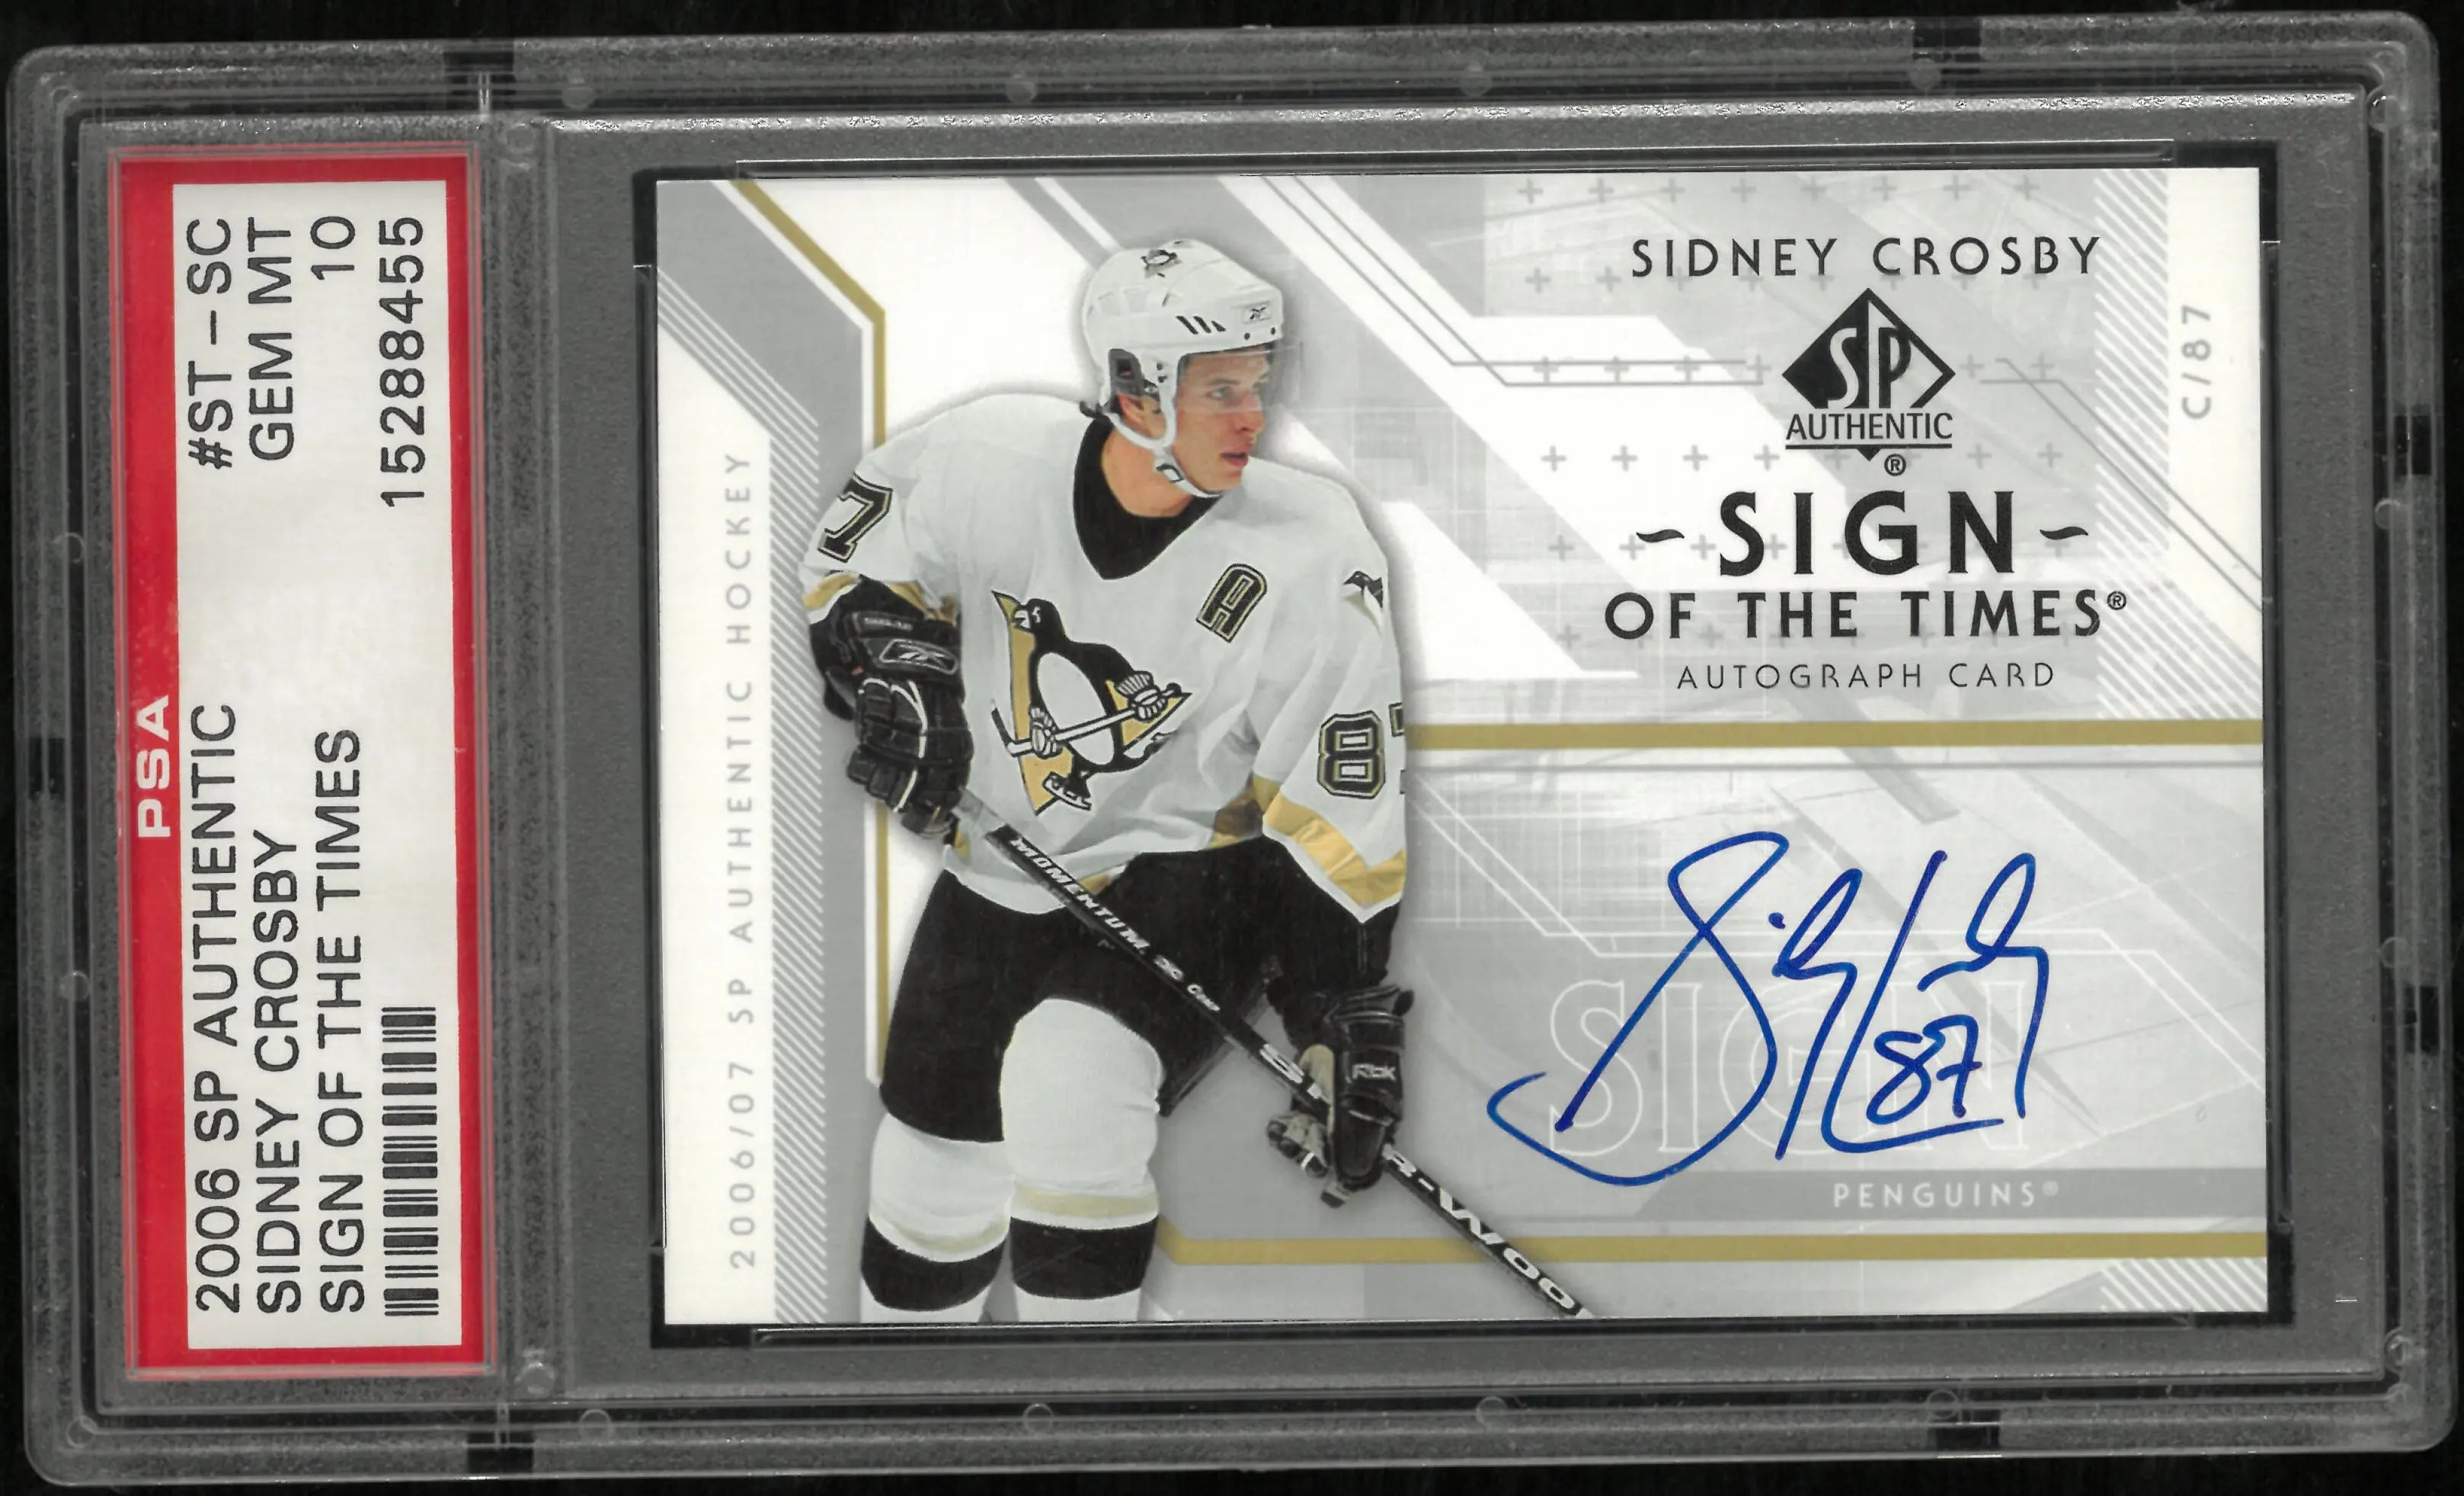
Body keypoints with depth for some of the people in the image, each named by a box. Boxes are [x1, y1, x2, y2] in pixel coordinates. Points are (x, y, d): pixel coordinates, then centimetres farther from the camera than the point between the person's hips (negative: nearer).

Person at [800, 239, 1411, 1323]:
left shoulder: (1310, 552, -19)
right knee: (931, 1183, 13)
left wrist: (1351, 1019, -16)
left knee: (1068, 1080, -33)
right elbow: (852, 565, 6)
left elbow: (1340, 807, -14)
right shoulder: (989, 457, -14)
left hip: (1182, 881, -4)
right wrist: (891, 659, -14)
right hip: (996, 875, 4)